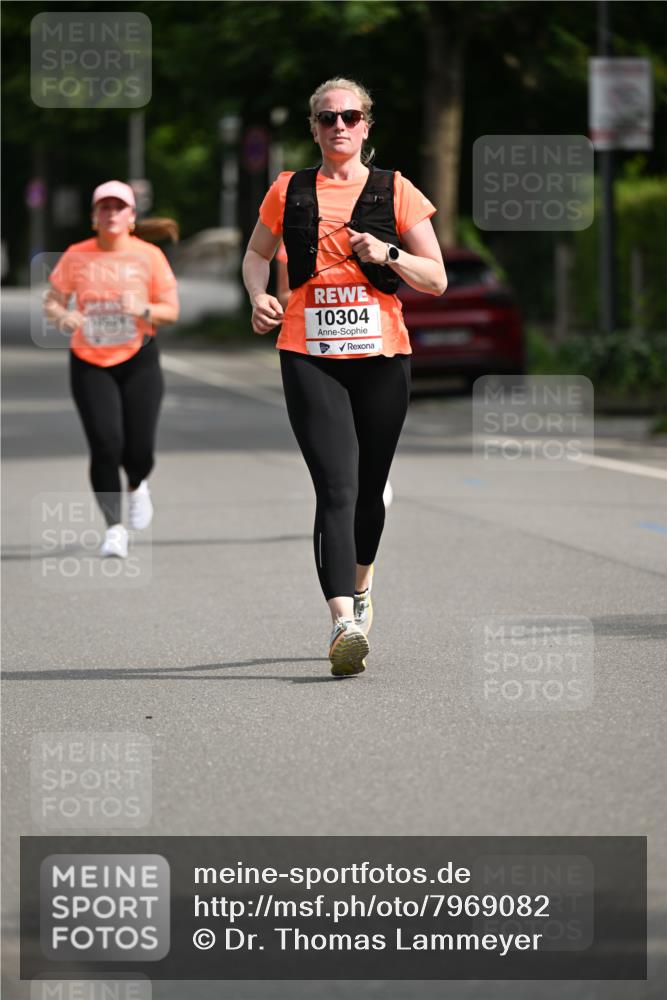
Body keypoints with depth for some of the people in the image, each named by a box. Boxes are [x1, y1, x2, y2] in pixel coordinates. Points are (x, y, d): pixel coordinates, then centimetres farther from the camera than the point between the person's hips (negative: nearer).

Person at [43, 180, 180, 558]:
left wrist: (143, 310, -22)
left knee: (139, 451, -2)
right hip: (90, 363, 0)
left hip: (139, 360, 0)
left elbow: (172, 310, -1)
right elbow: (52, 301, 3)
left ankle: (137, 486, 36)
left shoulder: (149, 256, -3)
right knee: (105, 445, -14)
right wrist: (63, 317, -20)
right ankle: (115, 528, -3)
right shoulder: (76, 256, -1)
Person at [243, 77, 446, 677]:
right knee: (336, 488, -16)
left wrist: (388, 253, -11)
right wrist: (259, 296, 3)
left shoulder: (395, 192, 6)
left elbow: (436, 279, 7)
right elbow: (256, 255, 24)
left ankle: (360, 583, 42)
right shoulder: (288, 192, 8)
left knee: (368, 488, 12)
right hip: (309, 356, -1)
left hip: (382, 356, 1)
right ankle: (345, 623, -24)